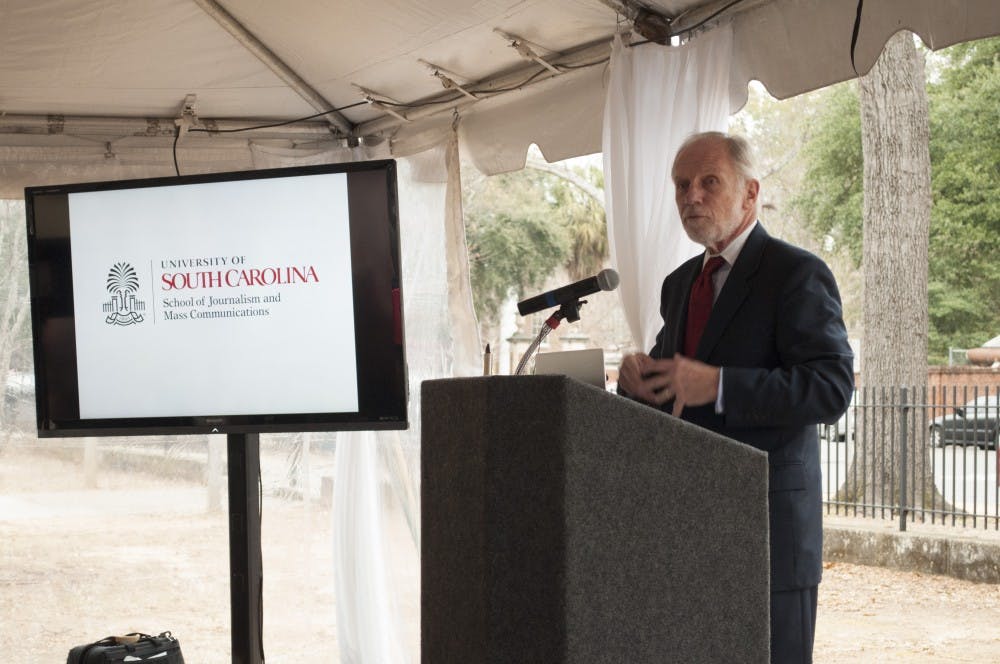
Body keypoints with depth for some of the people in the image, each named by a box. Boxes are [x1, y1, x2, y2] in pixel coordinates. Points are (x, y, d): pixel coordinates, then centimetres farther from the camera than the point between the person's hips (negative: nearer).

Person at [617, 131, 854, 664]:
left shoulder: (797, 274, -8)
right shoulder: (679, 284, 17)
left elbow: (832, 388, -18)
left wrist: (716, 385, -26)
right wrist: (637, 378, -3)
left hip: (768, 523, -7)